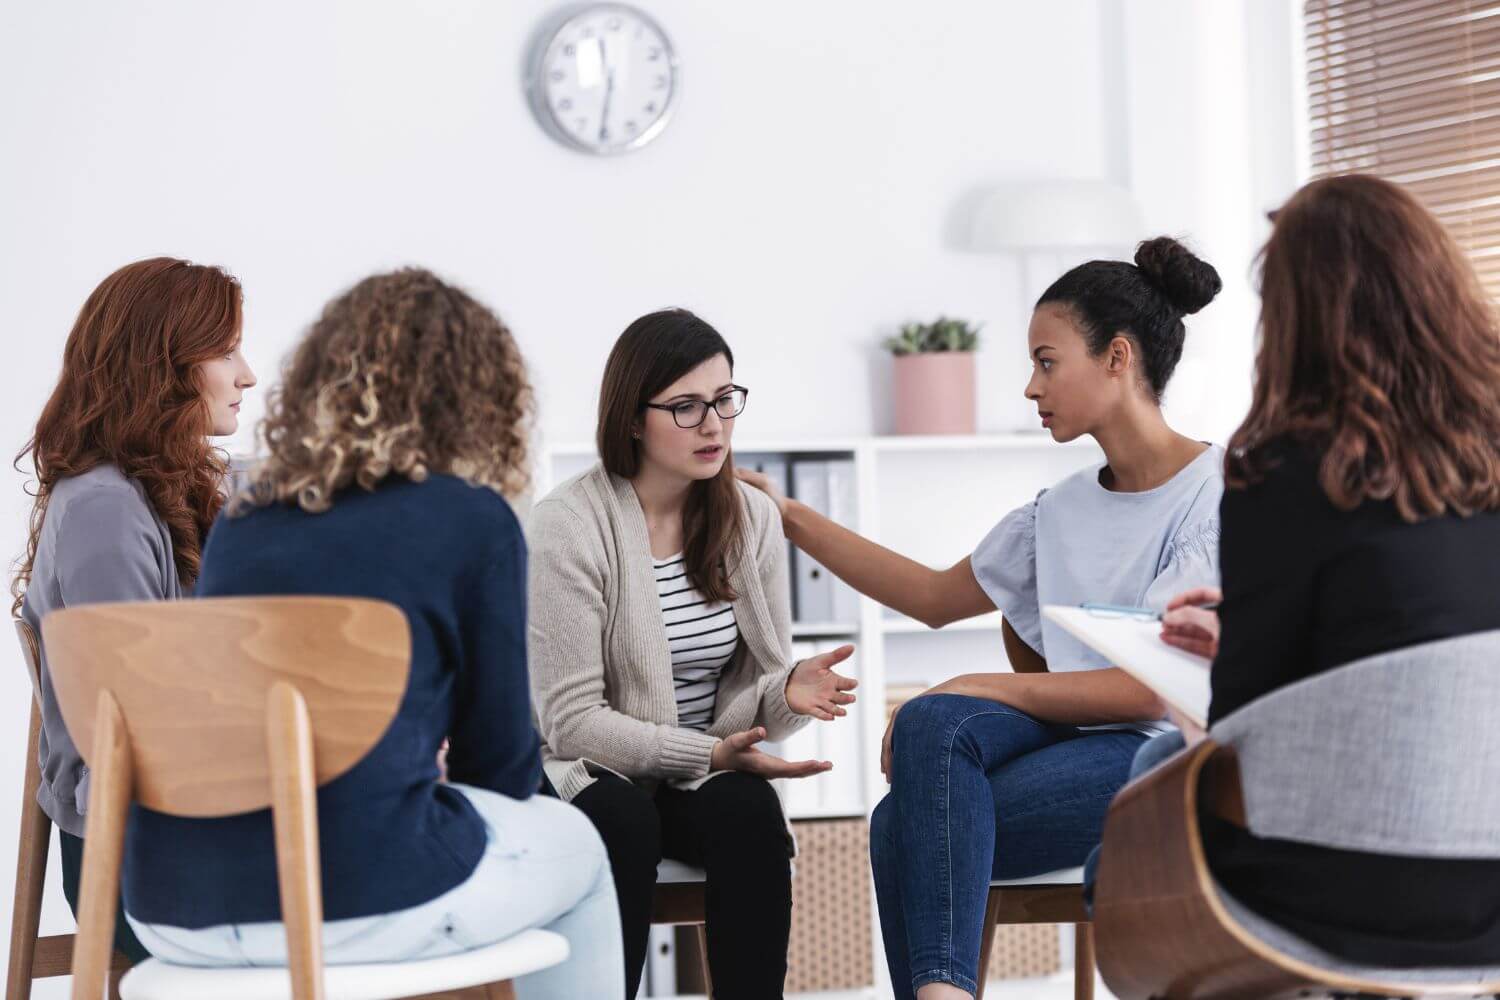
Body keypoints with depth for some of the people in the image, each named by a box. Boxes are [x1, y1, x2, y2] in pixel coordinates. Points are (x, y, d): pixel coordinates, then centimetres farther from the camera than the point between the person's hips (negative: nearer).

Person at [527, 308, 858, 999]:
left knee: (748, 810, -29)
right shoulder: (568, 526, -13)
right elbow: (572, 719, -15)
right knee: (622, 819, -35)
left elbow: (755, 691, 6)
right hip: (587, 772, -4)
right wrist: (708, 752, -26)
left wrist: (788, 691, -19)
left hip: (707, 771, 4)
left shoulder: (752, 518, 2)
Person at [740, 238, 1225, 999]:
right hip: (1072, 735, 6)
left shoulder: (1215, 493, -6)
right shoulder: (1062, 510, 17)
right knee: (931, 722, -28)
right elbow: (936, 597, 28)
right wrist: (791, 519, 25)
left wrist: (985, 689, -15)